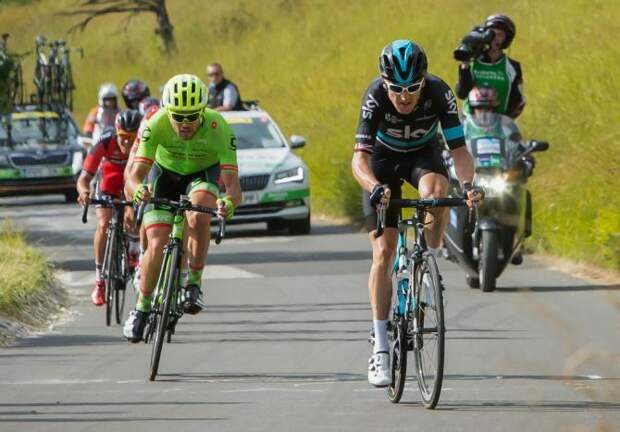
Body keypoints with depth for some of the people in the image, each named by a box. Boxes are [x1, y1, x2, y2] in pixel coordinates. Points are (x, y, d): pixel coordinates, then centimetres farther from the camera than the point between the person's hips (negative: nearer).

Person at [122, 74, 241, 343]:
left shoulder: (219, 129, -35)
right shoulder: (156, 125, -33)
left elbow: (232, 183, -38)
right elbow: (135, 176, -34)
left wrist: (229, 202, -61)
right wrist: (138, 189, -58)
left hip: (204, 175, -1)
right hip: (165, 173, 1)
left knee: (198, 217, -33)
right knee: (157, 245, -12)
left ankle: (193, 285, -15)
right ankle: (142, 308, 10)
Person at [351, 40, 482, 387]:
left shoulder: (438, 92, -30)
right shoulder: (376, 96, -33)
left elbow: (459, 148, -30)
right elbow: (360, 158, -38)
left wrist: (468, 182, -50)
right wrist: (375, 188, -58)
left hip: (424, 154, 1)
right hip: (384, 158, -1)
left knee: (435, 192, -36)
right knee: (384, 253, -9)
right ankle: (381, 348, -5)